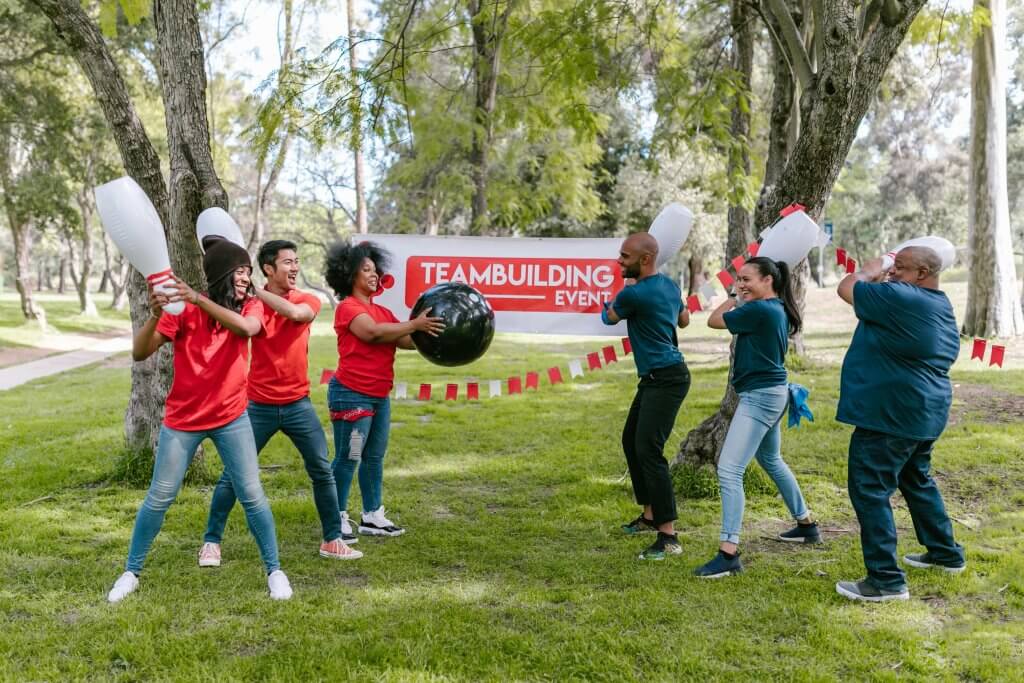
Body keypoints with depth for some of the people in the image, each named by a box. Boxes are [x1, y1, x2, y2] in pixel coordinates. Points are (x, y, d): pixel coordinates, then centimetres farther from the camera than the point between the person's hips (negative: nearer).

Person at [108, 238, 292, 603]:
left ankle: (274, 570, 15)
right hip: (182, 421, -1)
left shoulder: (251, 306, -6)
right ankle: (131, 572, 25)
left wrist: (199, 300, -40)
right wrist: (154, 314, -35)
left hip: (232, 418, 1)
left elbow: (247, 328, -30)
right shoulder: (183, 309, -11)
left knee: (252, 495, 1)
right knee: (159, 498, 7)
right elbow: (140, 353, -17)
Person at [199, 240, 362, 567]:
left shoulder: (308, 301, -1)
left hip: (298, 404, 2)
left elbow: (295, 312, -23)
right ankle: (211, 542, 17)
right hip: (259, 405, -1)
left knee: (323, 472, 4)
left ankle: (333, 540, 18)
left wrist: (255, 291, -25)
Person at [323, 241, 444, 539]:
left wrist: (430, 331, -8)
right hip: (351, 394, -8)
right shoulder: (348, 307, -8)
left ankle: (372, 517, 21)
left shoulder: (382, 312, 15)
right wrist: (415, 324, -23)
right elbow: (373, 332, -24)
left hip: (380, 396, 8)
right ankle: (337, 518, 8)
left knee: (374, 457, 12)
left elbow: (407, 341, 5)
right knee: (348, 458, -2)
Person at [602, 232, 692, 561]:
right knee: (631, 441, 18)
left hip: (666, 379, -11)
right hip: (655, 377, 11)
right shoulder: (670, 285, 9)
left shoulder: (634, 293, -19)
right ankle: (650, 515, 28)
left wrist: (612, 304, 23)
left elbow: (609, 318, 2)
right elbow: (684, 320, 27)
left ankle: (669, 537, -16)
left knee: (648, 450, -16)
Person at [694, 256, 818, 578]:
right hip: (769, 394, 11)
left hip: (760, 396, -11)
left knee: (729, 470, -13)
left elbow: (714, 320, -10)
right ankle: (807, 525, 43)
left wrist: (734, 297, 4)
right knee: (771, 460, 28)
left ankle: (729, 554, -14)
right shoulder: (778, 309, 9)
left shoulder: (760, 310, -19)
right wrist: (740, 298, 9)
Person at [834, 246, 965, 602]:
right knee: (917, 481, 26)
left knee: (870, 491, -4)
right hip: (923, 412, 10)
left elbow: (847, 288, -10)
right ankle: (946, 553, 38)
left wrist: (870, 271, 7)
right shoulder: (940, 307, 11)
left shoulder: (900, 298, -20)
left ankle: (886, 580, -2)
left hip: (891, 414, -10)